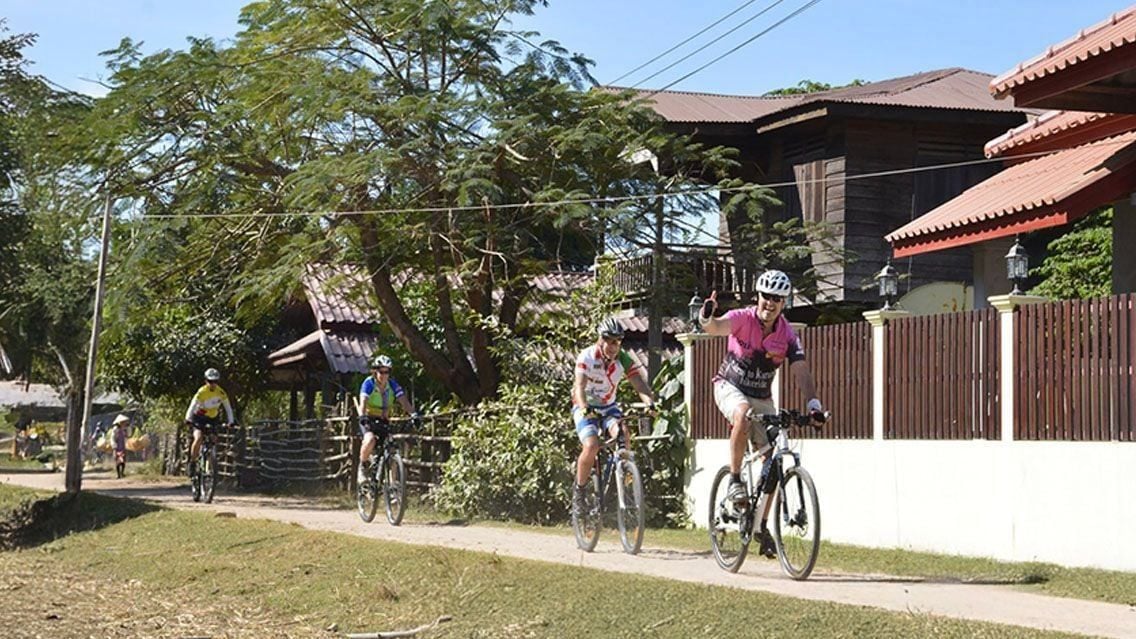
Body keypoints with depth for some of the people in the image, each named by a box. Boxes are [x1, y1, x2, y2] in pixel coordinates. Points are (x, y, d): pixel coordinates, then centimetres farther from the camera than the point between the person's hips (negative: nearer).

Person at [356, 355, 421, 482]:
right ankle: (362, 466, -9)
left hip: (383, 422, 4)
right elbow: (363, 402, -28)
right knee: (370, 439, -33)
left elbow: (404, 401, -15)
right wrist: (362, 417, -46)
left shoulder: (392, 385, -4)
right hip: (368, 421, -4)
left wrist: (414, 414, -33)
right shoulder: (369, 383, -14)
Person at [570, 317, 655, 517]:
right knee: (592, 446, -26)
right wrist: (584, 408, -52)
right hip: (586, 408, -3)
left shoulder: (625, 359, -11)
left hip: (608, 407, 3)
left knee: (622, 435, -28)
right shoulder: (587, 357, -21)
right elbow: (579, 386, -32)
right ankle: (579, 490, -6)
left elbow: (639, 383, -21)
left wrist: (650, 403, -41)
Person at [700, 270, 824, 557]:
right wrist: (707, 316, -64)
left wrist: (813, 402, -35)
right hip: (730, 388, -4)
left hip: (762, 397, 4)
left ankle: (762, 525, 11)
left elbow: (801, 371, -19)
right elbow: (717, 327, -40)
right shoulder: (742, 318, -19)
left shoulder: (787, 334, -11)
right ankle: (735, 480, -24)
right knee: (743, 414, -39)